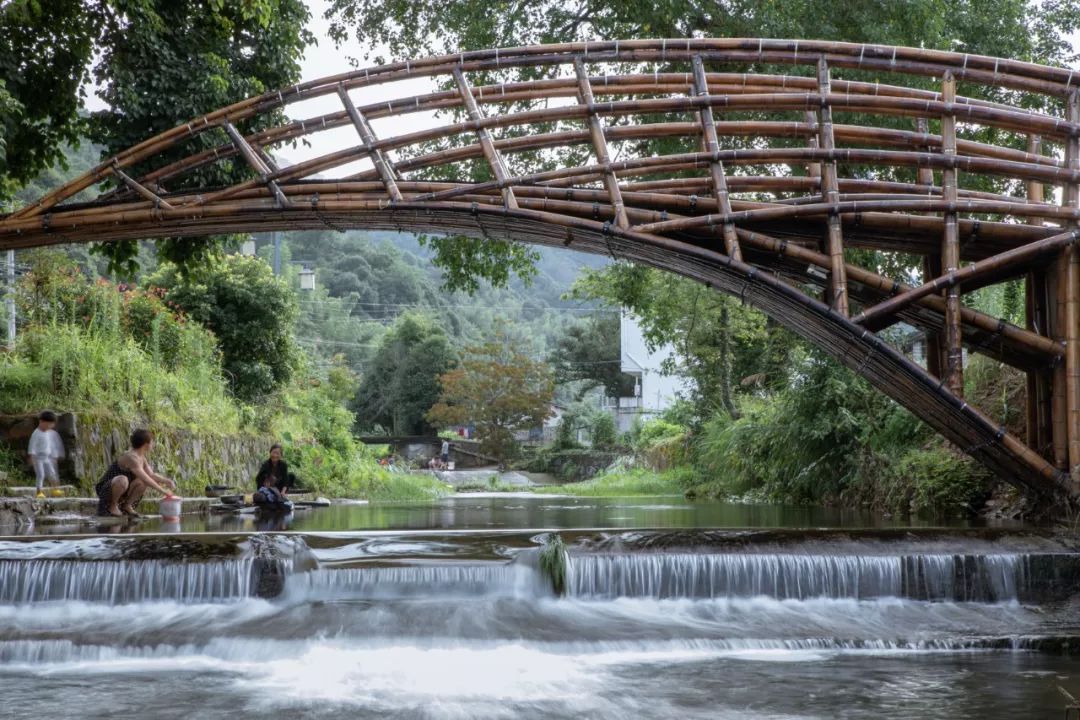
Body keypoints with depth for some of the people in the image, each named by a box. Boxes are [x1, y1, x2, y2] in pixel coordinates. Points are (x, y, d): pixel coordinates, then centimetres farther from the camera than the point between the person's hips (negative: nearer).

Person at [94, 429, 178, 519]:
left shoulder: (141, 458, 4)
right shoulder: (131, 458, -25)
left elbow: (151, 475, 10)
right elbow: (145, 479, -30)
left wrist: (166, 481, -6)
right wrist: (163, 491, -26)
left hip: (120, 492, 9)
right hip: (106, 490, -9)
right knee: (122, 480, -37)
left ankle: (127, 505, 7)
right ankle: (112, 506, -12)